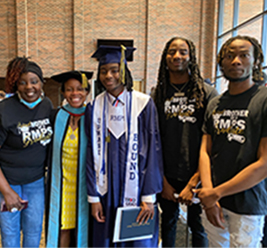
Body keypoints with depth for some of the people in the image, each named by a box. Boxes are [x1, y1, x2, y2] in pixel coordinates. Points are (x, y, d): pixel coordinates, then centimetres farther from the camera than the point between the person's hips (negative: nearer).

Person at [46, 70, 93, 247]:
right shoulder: (56, 116, -4)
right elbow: (49, 150, 7)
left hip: (83, 182, -1)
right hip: (61, 182, 1)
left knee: (82, 224, 13)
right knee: (62, 225, 13)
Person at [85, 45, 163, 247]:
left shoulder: (144, 104, -6)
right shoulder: (95, 107, 1)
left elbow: (153, 150, -7)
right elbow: (92, 154, 1)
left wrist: (149, 197, -10)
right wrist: (93, 197, -2)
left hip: (136, 190, -2)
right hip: (106, 191, 2)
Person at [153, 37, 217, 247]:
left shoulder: (207, 93, -6)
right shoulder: (159, 94, 2)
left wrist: (193, 183, -14)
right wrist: (163, 181, -2)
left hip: (197, 176, -2)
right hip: (168, 175, 2)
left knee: (198, 226, 13)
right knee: (168, 221, 19)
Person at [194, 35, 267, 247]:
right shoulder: (214, 105, 6)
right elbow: (205, 151, 4)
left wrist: (216, 193, -13)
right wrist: (208, 195, -9)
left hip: (247, 206, -4)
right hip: (213, 201, 5)